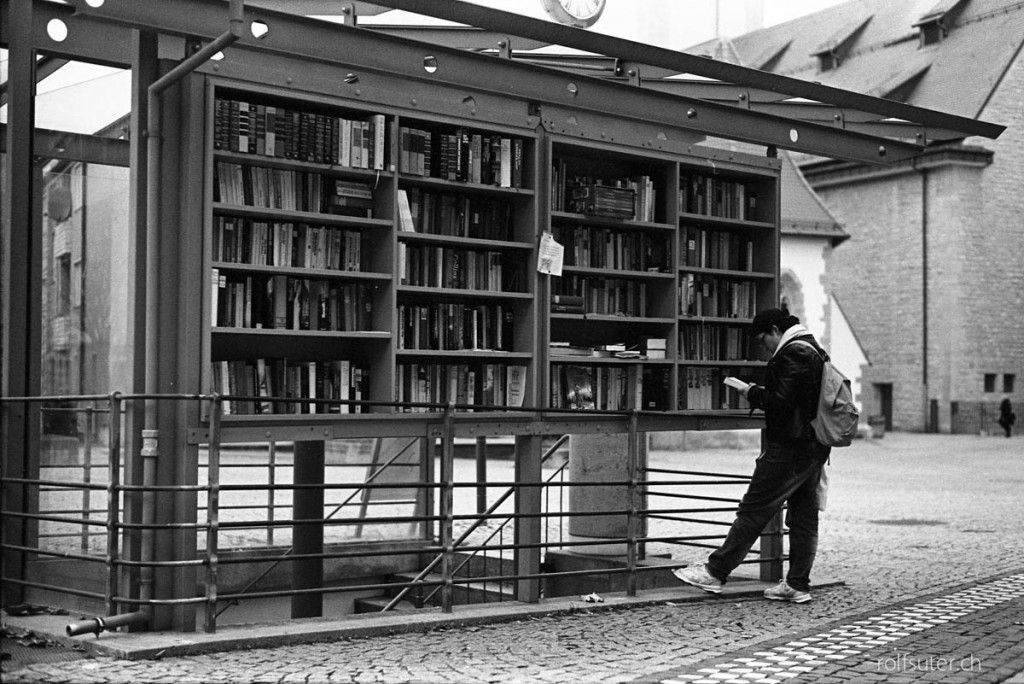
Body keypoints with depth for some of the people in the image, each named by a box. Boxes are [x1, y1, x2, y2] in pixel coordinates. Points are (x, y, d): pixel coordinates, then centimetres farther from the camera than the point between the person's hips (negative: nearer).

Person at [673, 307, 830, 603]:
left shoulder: (791, 354, -14)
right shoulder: (814, 351, 18)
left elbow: (780, 400, -21)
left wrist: (752, 392, -7)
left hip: (787, 449, -10)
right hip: (813, 449, 10)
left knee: (753, 512, -7)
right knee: (804, 517, 10)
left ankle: (714, 572, -3)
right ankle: (798, 585, 14)